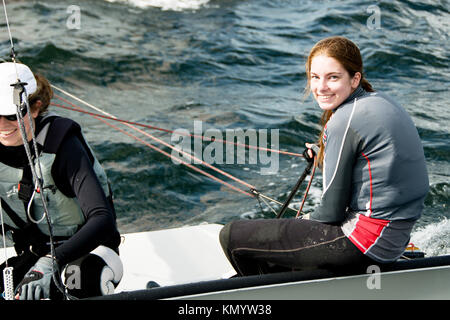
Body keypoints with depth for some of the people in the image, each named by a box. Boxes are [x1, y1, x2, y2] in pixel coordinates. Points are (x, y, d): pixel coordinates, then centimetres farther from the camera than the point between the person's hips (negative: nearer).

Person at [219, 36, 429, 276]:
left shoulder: (345, 121, -19)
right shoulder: (379, 102, 8)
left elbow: (332, 212, -14)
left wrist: (310, 220, 5)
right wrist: (322, 157, 25)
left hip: (367, 241, -10)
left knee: (233, 237, -3)